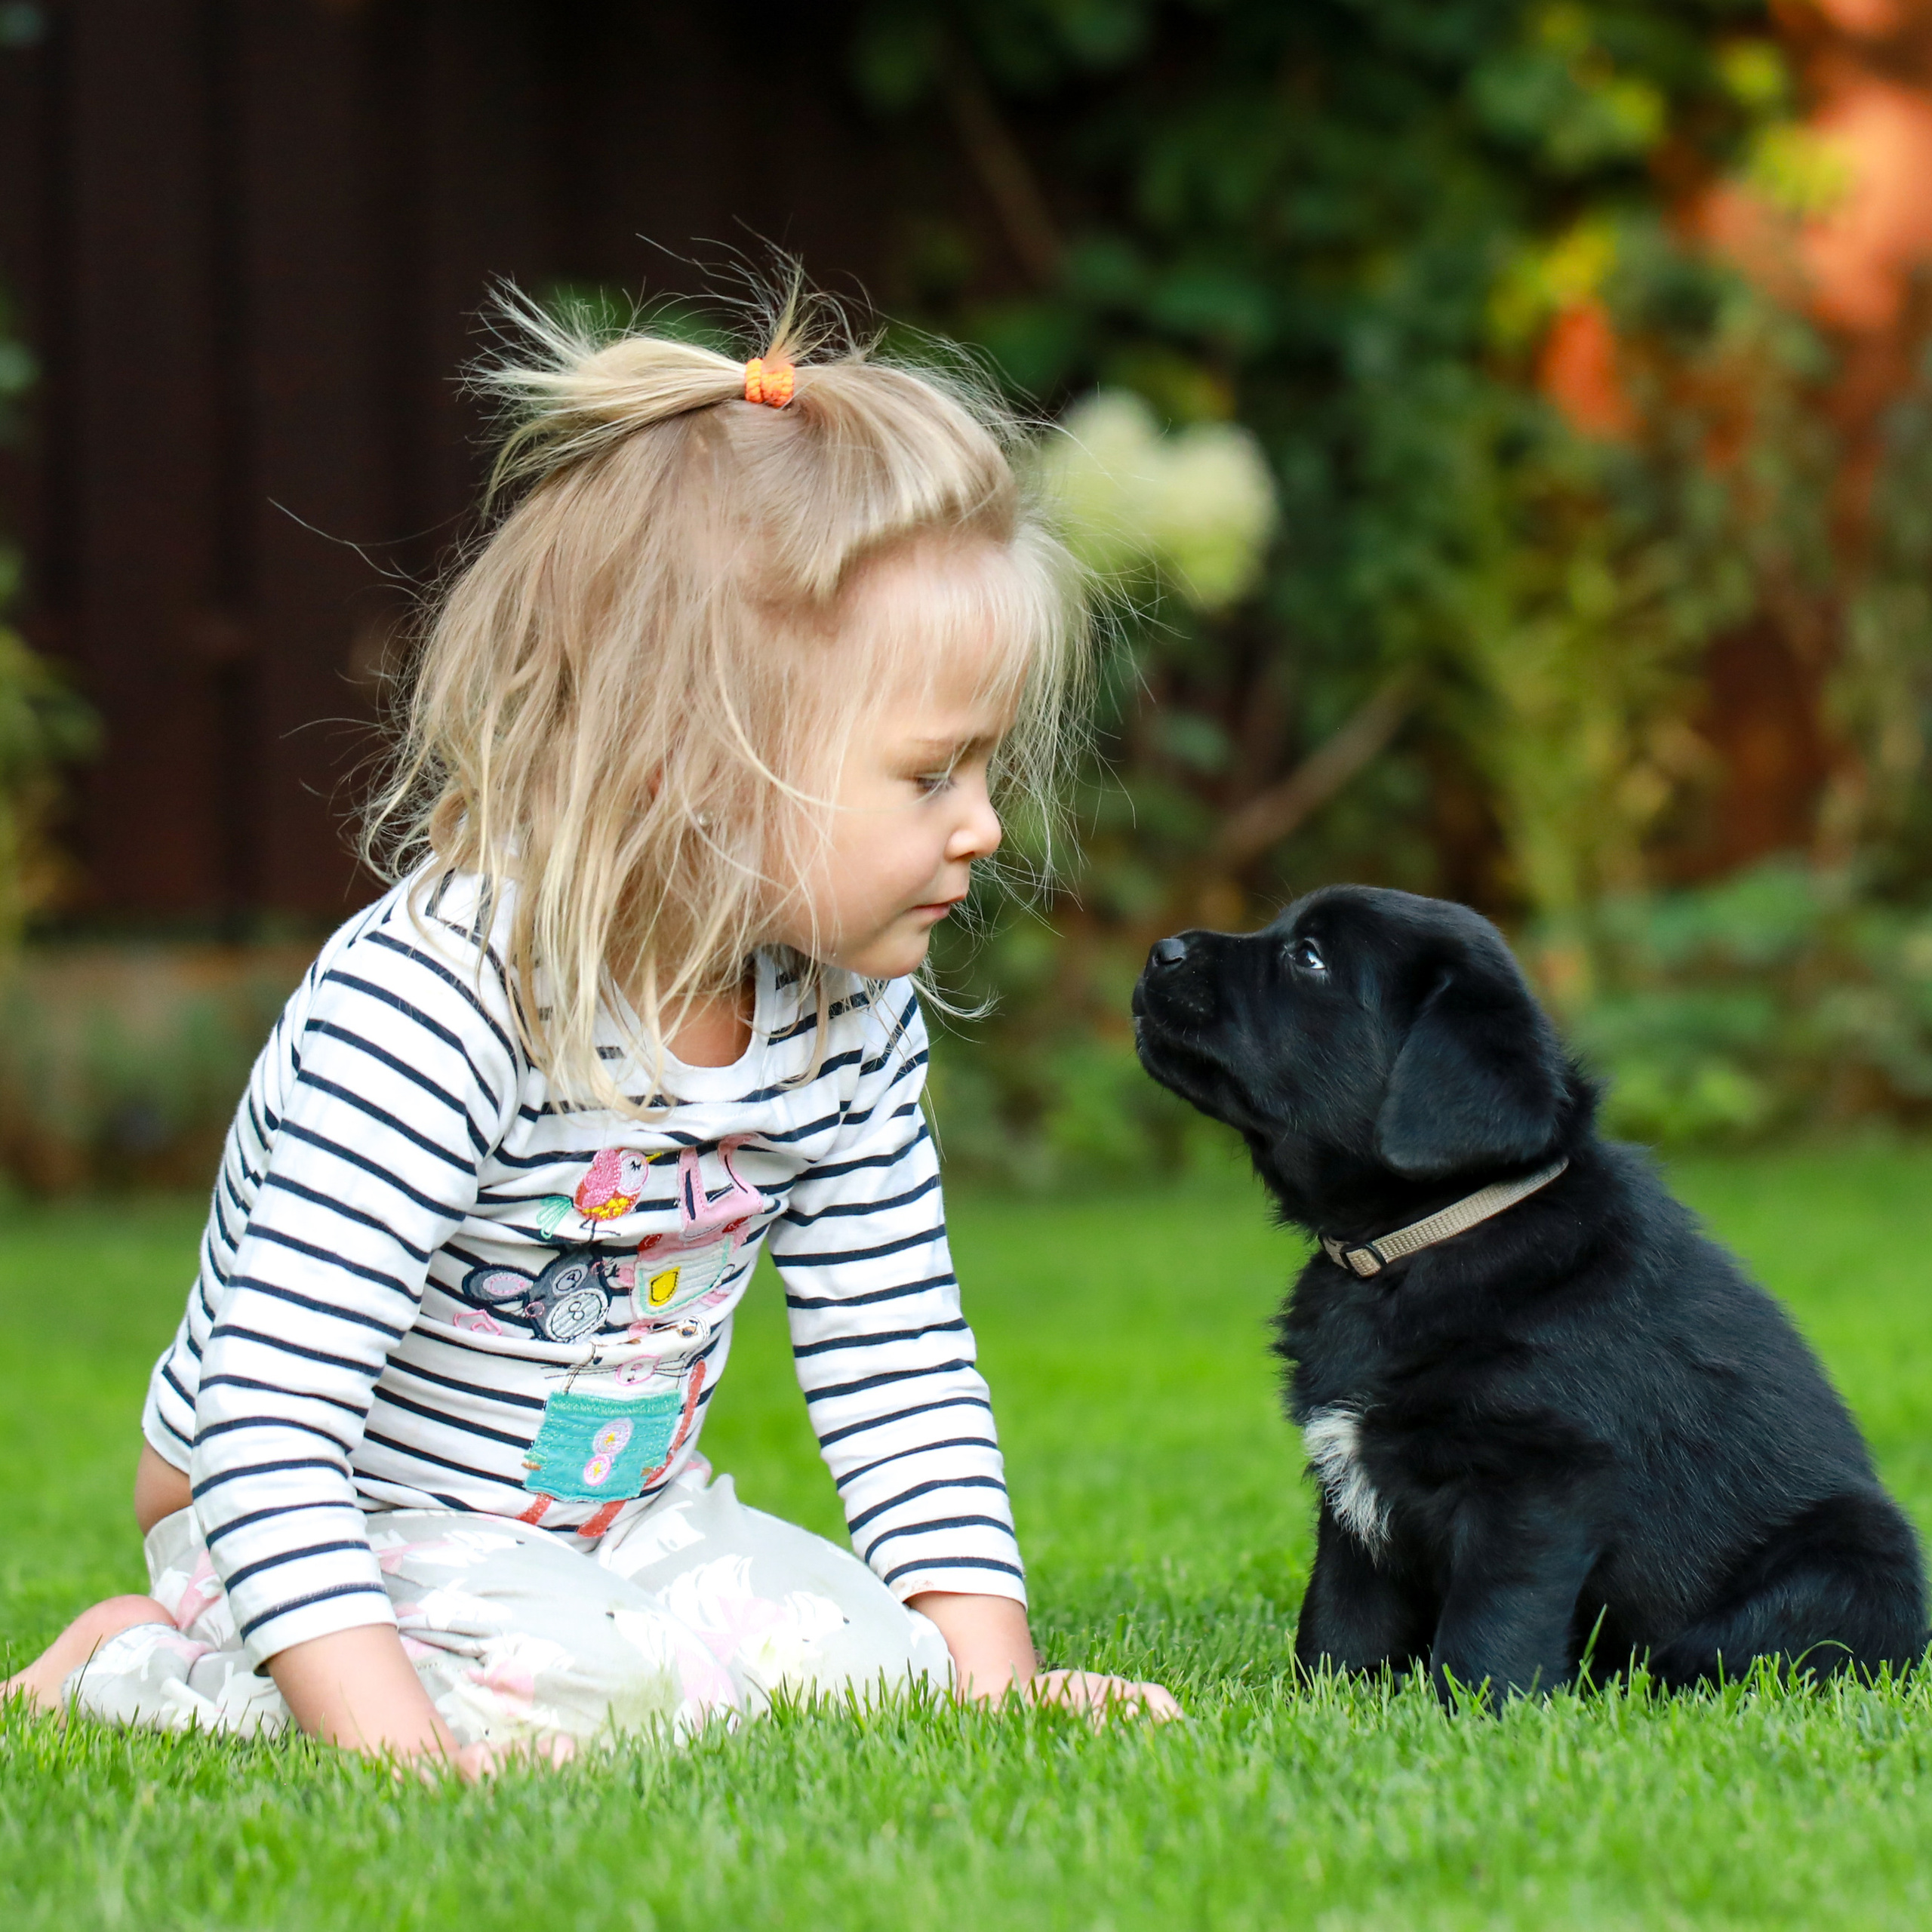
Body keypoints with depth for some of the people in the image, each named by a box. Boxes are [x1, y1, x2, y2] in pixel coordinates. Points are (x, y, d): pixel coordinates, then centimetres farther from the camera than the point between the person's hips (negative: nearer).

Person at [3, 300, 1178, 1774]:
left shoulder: (849, 1010, -6)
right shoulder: (436, 1005, -30)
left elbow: (900, 1371, 4)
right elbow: (267, 1413, -34)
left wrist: (989, 1657, -7)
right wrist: (387, 1732, -44)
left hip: (612, 1521, 8)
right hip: (337, 1539, -8)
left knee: (873, 1656, -13)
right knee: (556, 1689, -33)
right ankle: (145, 1664, -5)